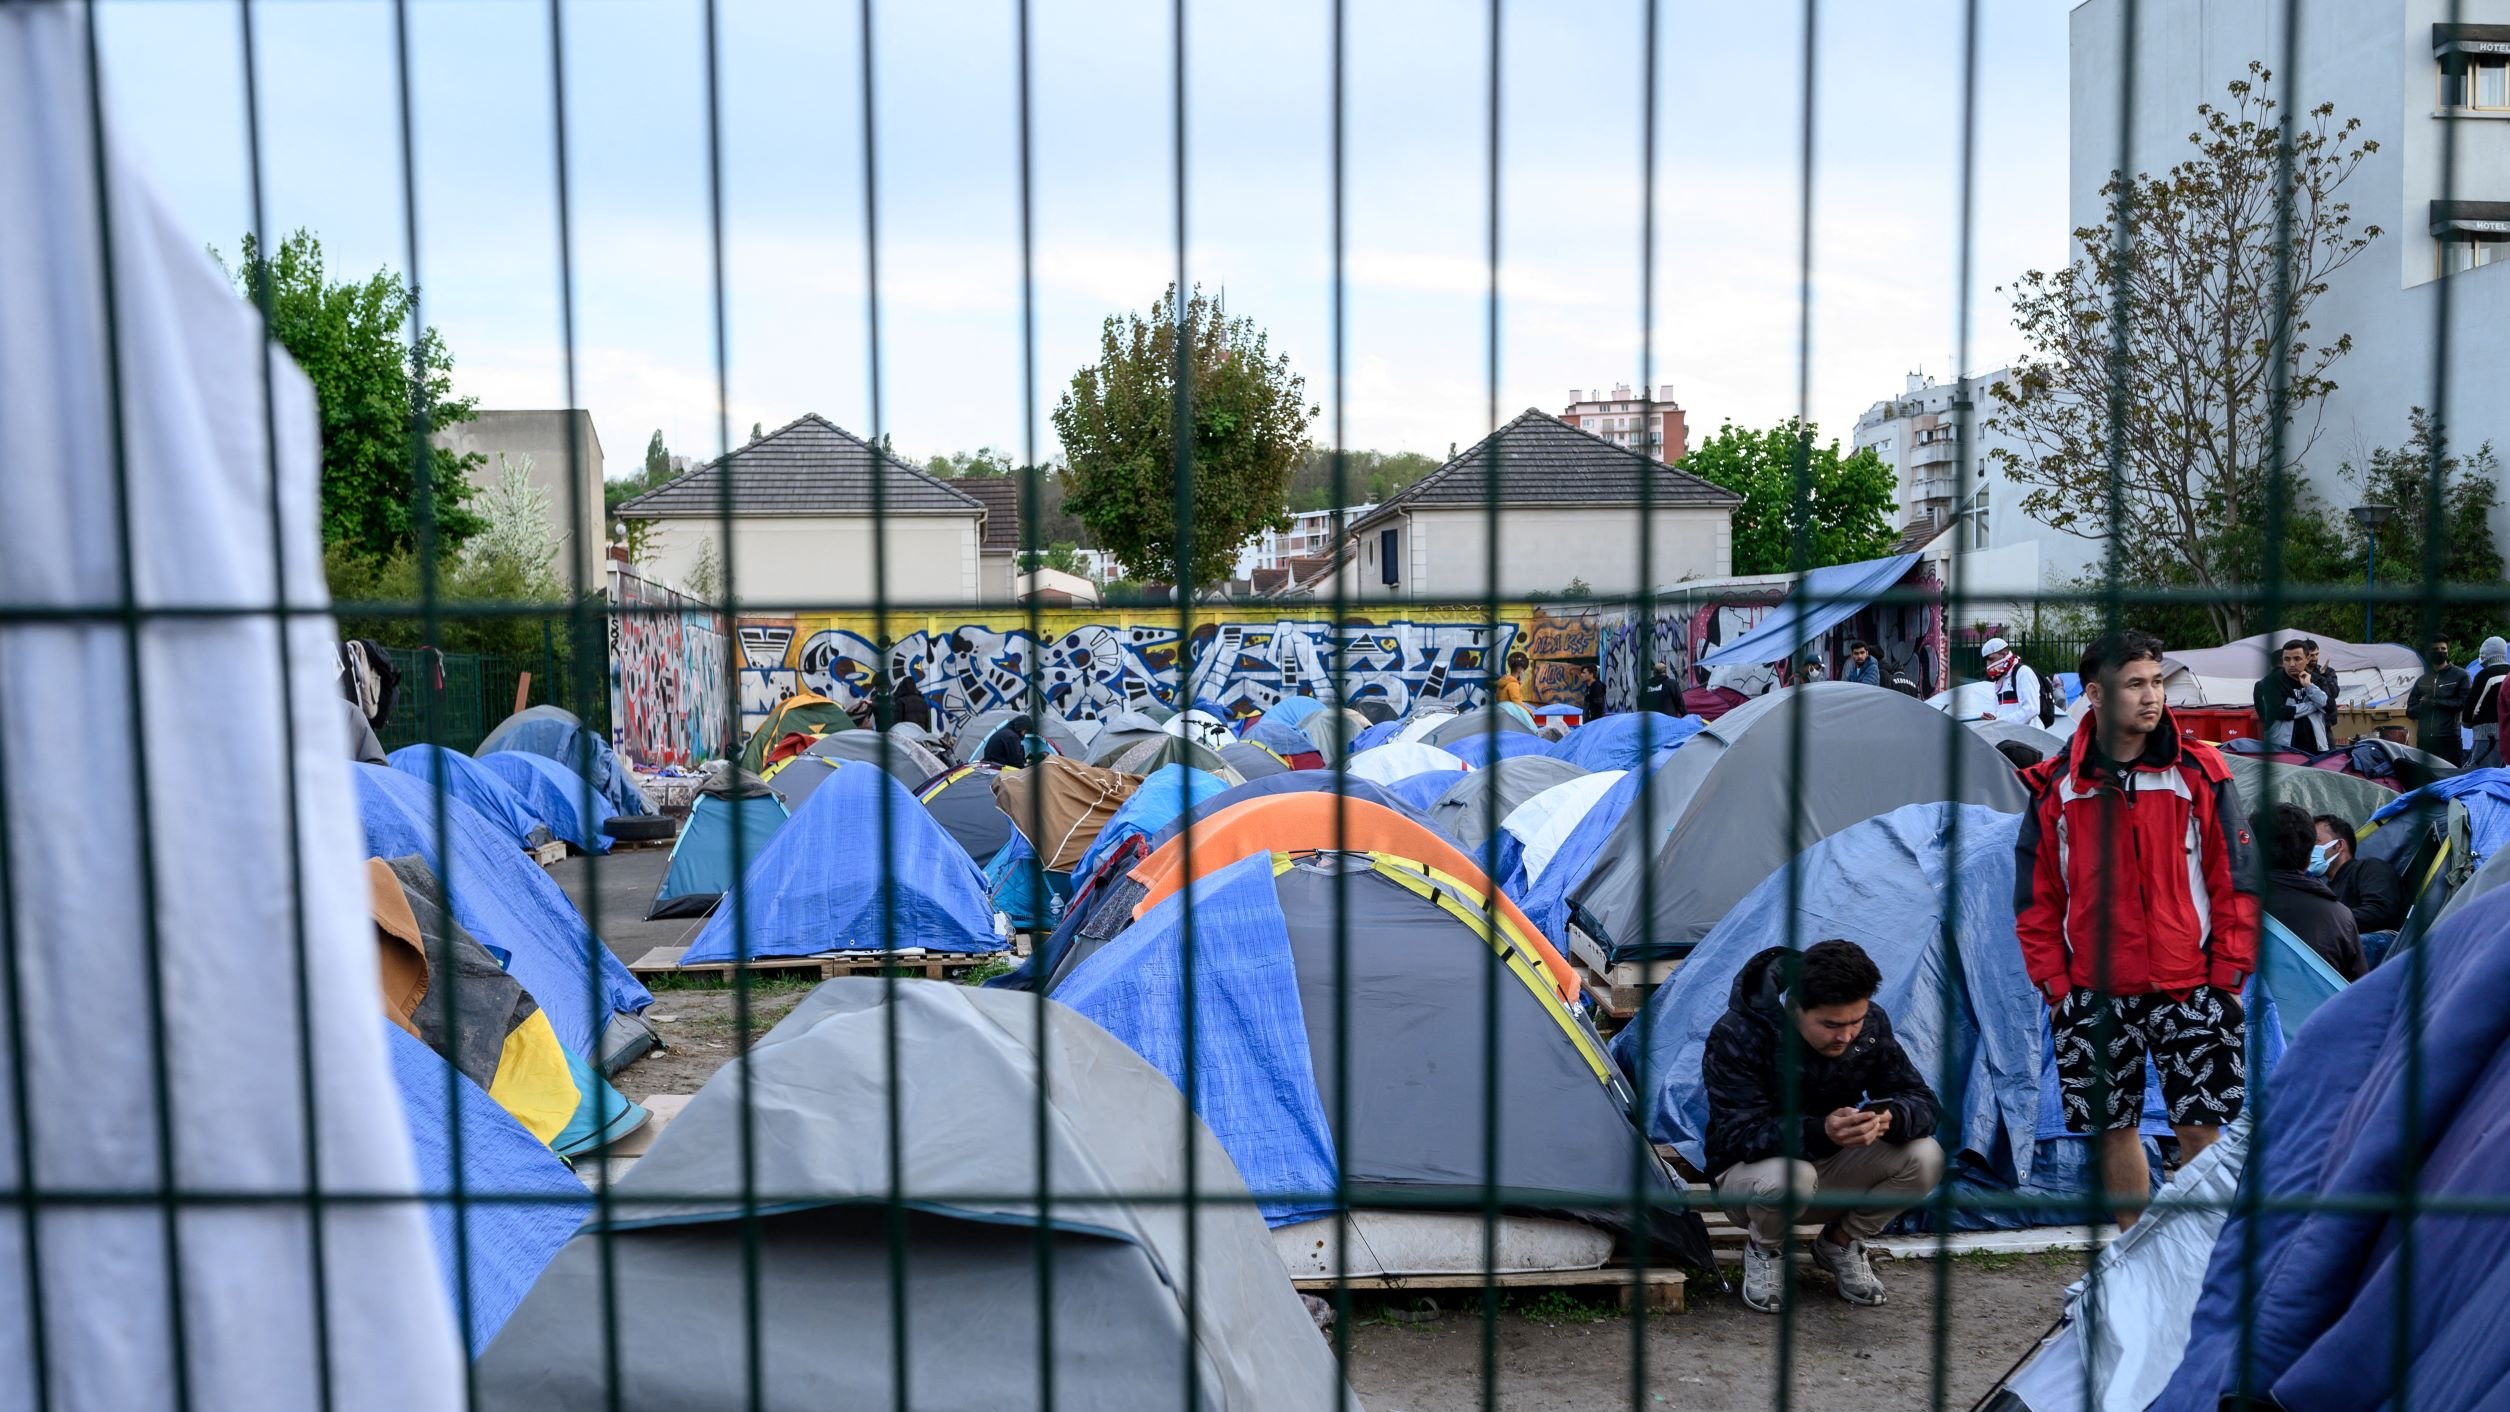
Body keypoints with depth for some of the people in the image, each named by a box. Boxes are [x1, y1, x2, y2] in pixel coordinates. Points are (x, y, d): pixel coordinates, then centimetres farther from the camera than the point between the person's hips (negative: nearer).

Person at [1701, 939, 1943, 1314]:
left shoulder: (1870, 1024, -12)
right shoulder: (1736, 1037, -27)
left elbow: (1920, 1103, -10)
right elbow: (1737, 1135, -30)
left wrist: (1889, 1118, -36)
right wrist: (1819, 1132, -48)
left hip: (1833, 1164, 5)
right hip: (1752, 1169, -4)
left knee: (1924, 1157, -21)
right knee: (1786, 1177, -40)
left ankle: (1840, 1243, 4)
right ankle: (1764, 1249, -3)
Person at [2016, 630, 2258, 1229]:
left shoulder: (2200, 773, -2)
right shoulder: (2056, 788, 0)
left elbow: (2236, 884, 1)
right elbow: (2037, 902, 6)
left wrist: (2228, 978, -3)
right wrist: (2054, 986, 1)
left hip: (2190, 989, -1)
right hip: (2095, 997, 2)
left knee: (2202, 1127, 0)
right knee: (2113, 1128, 10)